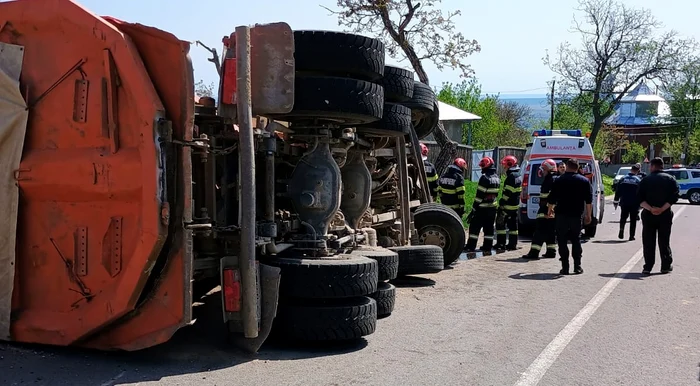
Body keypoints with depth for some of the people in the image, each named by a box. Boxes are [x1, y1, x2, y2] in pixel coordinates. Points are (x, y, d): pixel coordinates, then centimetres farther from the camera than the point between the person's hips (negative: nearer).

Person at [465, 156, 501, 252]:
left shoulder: (484, 178, -17)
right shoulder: (497, 178, 9)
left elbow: (479, 195, -17)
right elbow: (495, 194, 14)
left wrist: (474, 209, -13)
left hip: (482, 208, -8)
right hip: (492, 208, 8)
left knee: (475, 227, -2)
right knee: (489, 228, 12)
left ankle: (471, 247, -2)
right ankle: (487, 247, 15)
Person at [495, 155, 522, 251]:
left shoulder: (511, 176, -17)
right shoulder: (519, 176, 15)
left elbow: (508, 192, -22)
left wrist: (501, 203, -18)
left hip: (507, 205, -10)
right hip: (515, 205, 10)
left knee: (500, 223, -2)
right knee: (513, 225, 12)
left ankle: (501, 244, -1)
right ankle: (513, 244, 14)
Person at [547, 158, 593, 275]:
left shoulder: (559, 180, -1)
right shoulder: (584, 181, 3)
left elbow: (551, 199, 2)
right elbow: (589, 200, 2)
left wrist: (549, 210, 18)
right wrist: (588, 215, 9)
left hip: (562, 215, -2)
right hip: (577, 215, 2)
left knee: (562, 241, 3)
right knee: (576, 240, 13)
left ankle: (565, 267, 0)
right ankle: (577, 266, 11)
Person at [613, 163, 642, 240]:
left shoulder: (623, 179, 1)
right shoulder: (639, 180, -6)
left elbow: (617, 191, 4)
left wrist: (616, 201, 10)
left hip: (624, 203, 2)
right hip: (634, 204, -2)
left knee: (623, 218, 13)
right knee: (633, 220, 7)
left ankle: (621, 230, -8)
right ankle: (631, 236, 7)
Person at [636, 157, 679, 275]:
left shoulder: (645, 180, 1)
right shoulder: (670, 179, 3)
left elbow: (640, 199, -8)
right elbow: (674, 197, -9)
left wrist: (650, 209, -15)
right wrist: (662, 209, -15)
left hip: (648, 215, -1)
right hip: (665, 215, 1)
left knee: (648, 242, 3)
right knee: (664, 241, 10)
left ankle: (648, 267, 1)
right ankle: (666, 266, 15)